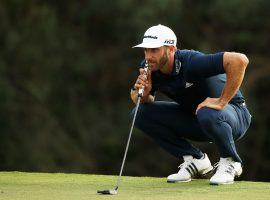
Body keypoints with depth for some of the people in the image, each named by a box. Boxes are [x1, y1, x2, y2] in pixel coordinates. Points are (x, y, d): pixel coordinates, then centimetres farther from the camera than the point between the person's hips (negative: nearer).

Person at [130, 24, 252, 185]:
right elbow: (136, 98, 3)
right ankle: (196, 160, 1)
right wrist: (144, 92, -22)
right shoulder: (148, 68, -12)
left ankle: (230, 162, -11)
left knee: (207, 115, -41)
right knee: (141, 113, -8)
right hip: (192, 115, 7)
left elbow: (240, 60, -42)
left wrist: (222, 101, -36)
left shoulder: (191, 62, -32)